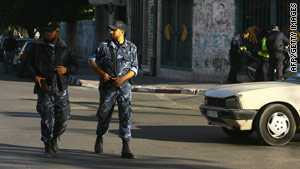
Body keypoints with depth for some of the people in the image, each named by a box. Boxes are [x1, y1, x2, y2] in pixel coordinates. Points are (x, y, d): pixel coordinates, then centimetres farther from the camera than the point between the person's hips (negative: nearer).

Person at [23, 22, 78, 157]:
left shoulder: (66, 49, 8)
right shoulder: (37, 48, 5)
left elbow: (75, 65, 11)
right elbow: (27, 63, 8)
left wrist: (66, 69, -11)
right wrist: (35, 76, -8)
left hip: (61, 87, 2)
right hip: (44, 86, -1)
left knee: (63, 116, -2)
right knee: (47, 118, -5)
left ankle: (54, 138, 23)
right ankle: (49, 147, 3)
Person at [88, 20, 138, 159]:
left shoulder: (131, 48, 3)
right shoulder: (104, 46, 2)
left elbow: (134, 69, 3)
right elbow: (92, 60, 8)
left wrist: (122, 78, -14)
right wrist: (101, 73, -8)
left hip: (124, 86, 0)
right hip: (107, 86, 0)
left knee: (126, 116, -6)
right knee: (104, 114, 7)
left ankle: (126, 149, -5)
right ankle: (99, 138, 34)